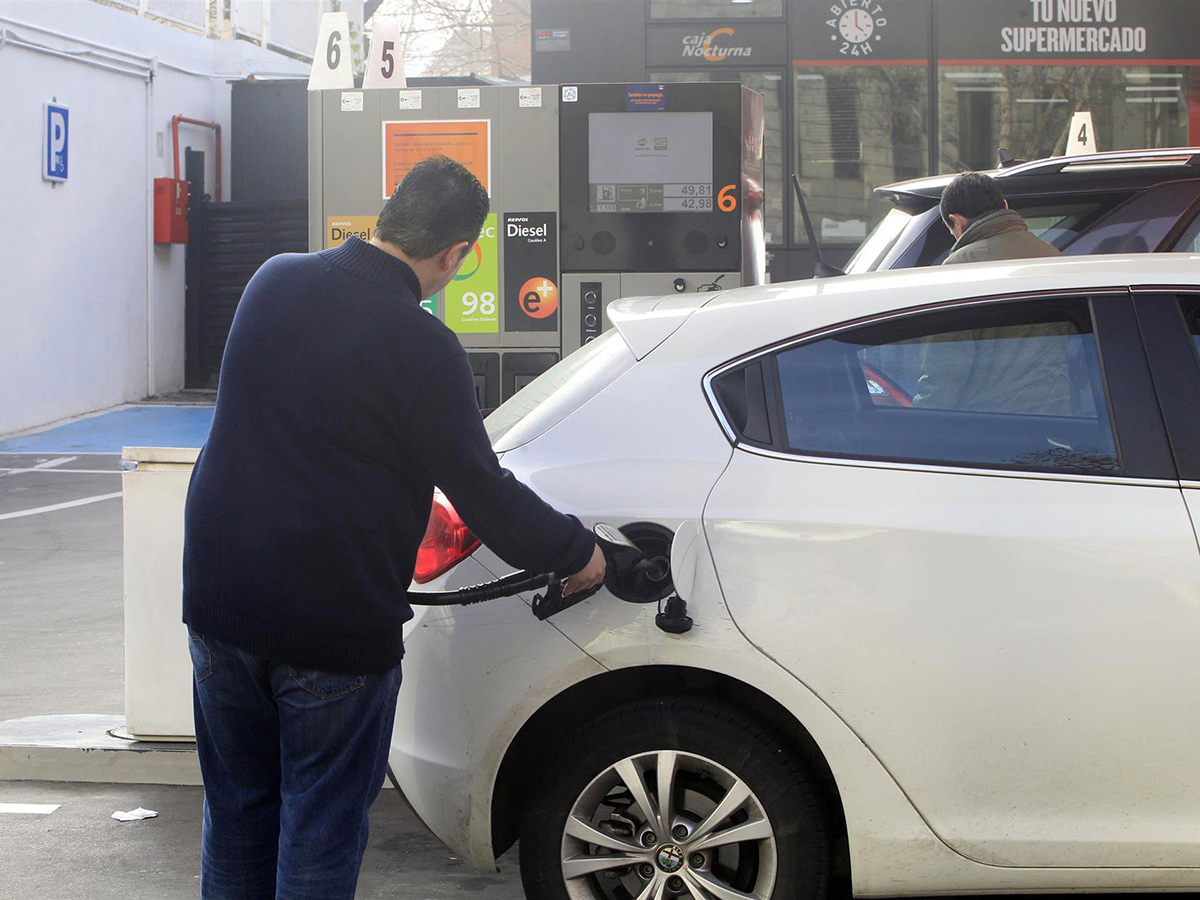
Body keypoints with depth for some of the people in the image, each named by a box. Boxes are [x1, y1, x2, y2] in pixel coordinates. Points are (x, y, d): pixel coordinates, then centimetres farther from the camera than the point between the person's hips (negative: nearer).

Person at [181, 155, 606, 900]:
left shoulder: (273, 281, 1)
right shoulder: (421, 347, -19)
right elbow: (484, 496, -14)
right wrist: (577, 553, 3)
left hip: (219, 605, 6)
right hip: (335, 629, -6)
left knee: (237, 812, 20)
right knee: (321, 830, 8)